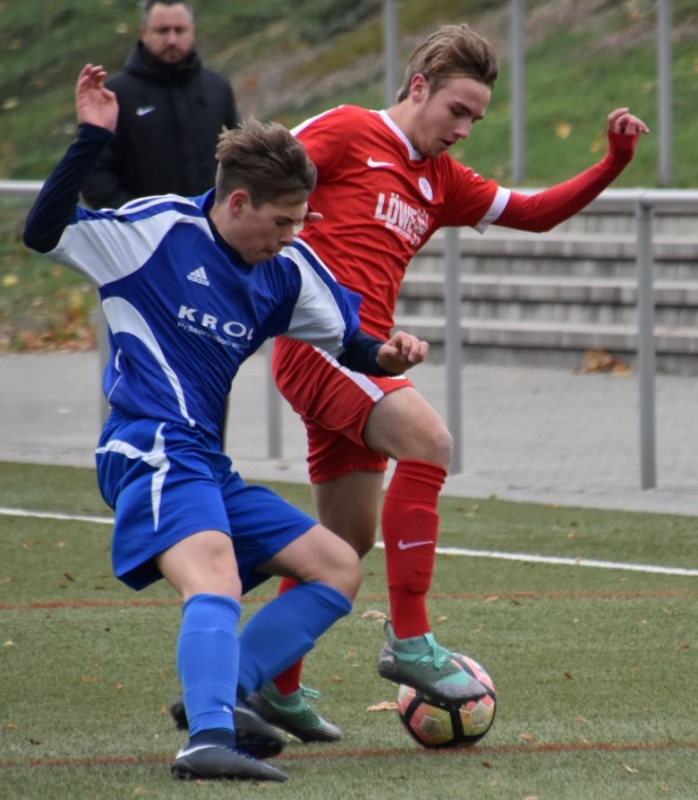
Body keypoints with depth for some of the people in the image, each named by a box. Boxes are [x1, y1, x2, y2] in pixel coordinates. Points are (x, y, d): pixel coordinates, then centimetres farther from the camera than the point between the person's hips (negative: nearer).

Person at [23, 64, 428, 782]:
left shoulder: (288, 269, 11)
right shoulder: (160, 228, -7)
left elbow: (346, 339, 20)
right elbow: (43, 234, -13)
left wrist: (386, 356, -4)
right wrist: (91, 140, -21)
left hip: (208, 467, 9)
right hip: (152, 453, -9)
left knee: (338, 568, 8)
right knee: (216, 578, -34)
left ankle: (221, 695, -4)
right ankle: (209, 737, -51)